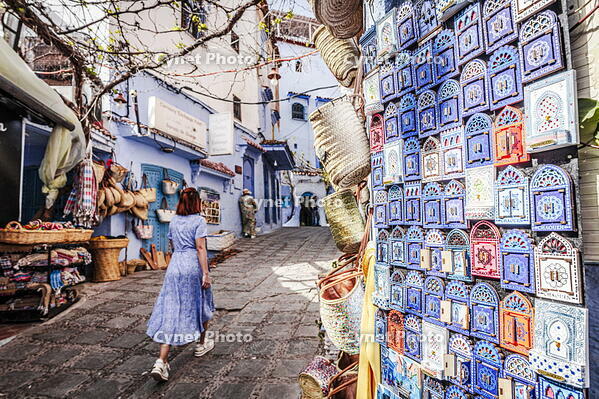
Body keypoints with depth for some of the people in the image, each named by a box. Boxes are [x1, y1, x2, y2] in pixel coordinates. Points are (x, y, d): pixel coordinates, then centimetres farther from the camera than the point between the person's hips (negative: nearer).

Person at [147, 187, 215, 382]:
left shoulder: (174, 221, 11)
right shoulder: (199, 220, -7)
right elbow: (200, 248, -13)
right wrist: (206, 274, -13)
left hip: (174, 265, 4)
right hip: (193, 266, -4)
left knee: (171, 311, 3)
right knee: (201, 305, 17)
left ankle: (161, 361, -4)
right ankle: (202, 344, 36)